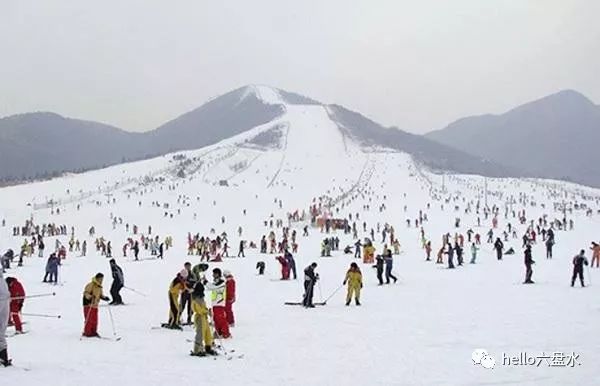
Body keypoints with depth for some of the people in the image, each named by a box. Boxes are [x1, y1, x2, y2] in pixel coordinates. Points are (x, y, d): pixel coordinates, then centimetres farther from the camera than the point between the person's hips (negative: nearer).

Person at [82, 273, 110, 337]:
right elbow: (86, 293, -18)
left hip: (95, 305, 8)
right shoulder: (91, 285, -12)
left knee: (95, 320, 8)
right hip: (88, 305, -8)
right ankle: (87, 333, 1)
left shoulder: (99, 287, 14)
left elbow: (100, 294, 23)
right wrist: (90, 297, -35)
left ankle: (93, 332, 17)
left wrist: (104, 297, 4)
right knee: (89, 320, -7)